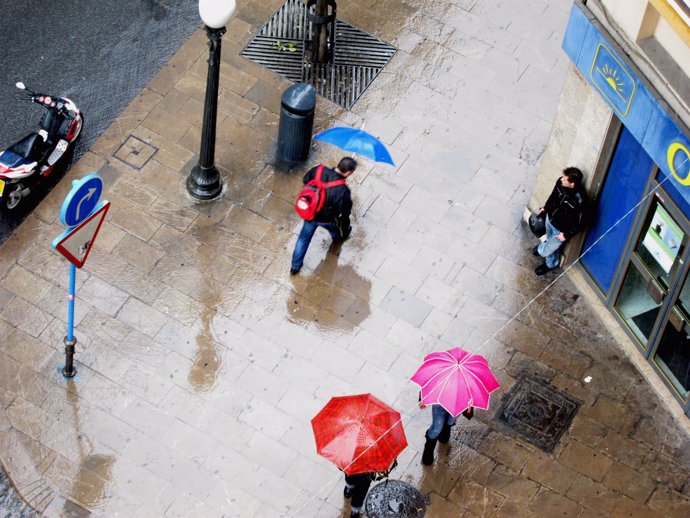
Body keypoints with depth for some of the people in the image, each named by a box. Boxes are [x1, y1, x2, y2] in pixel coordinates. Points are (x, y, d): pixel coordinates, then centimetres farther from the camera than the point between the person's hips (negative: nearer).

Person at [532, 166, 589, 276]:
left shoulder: (580, 200, -40)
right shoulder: (561, 182, -22)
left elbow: (581, 223, -25)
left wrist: (566, 234, -17)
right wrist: (545, 208, 13)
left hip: (561, 230, -6)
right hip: (550, 218, 6)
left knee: (545, 251, 13)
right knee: (551, 244, 32)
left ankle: (540, 249, 51)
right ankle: (550, 264, 61)